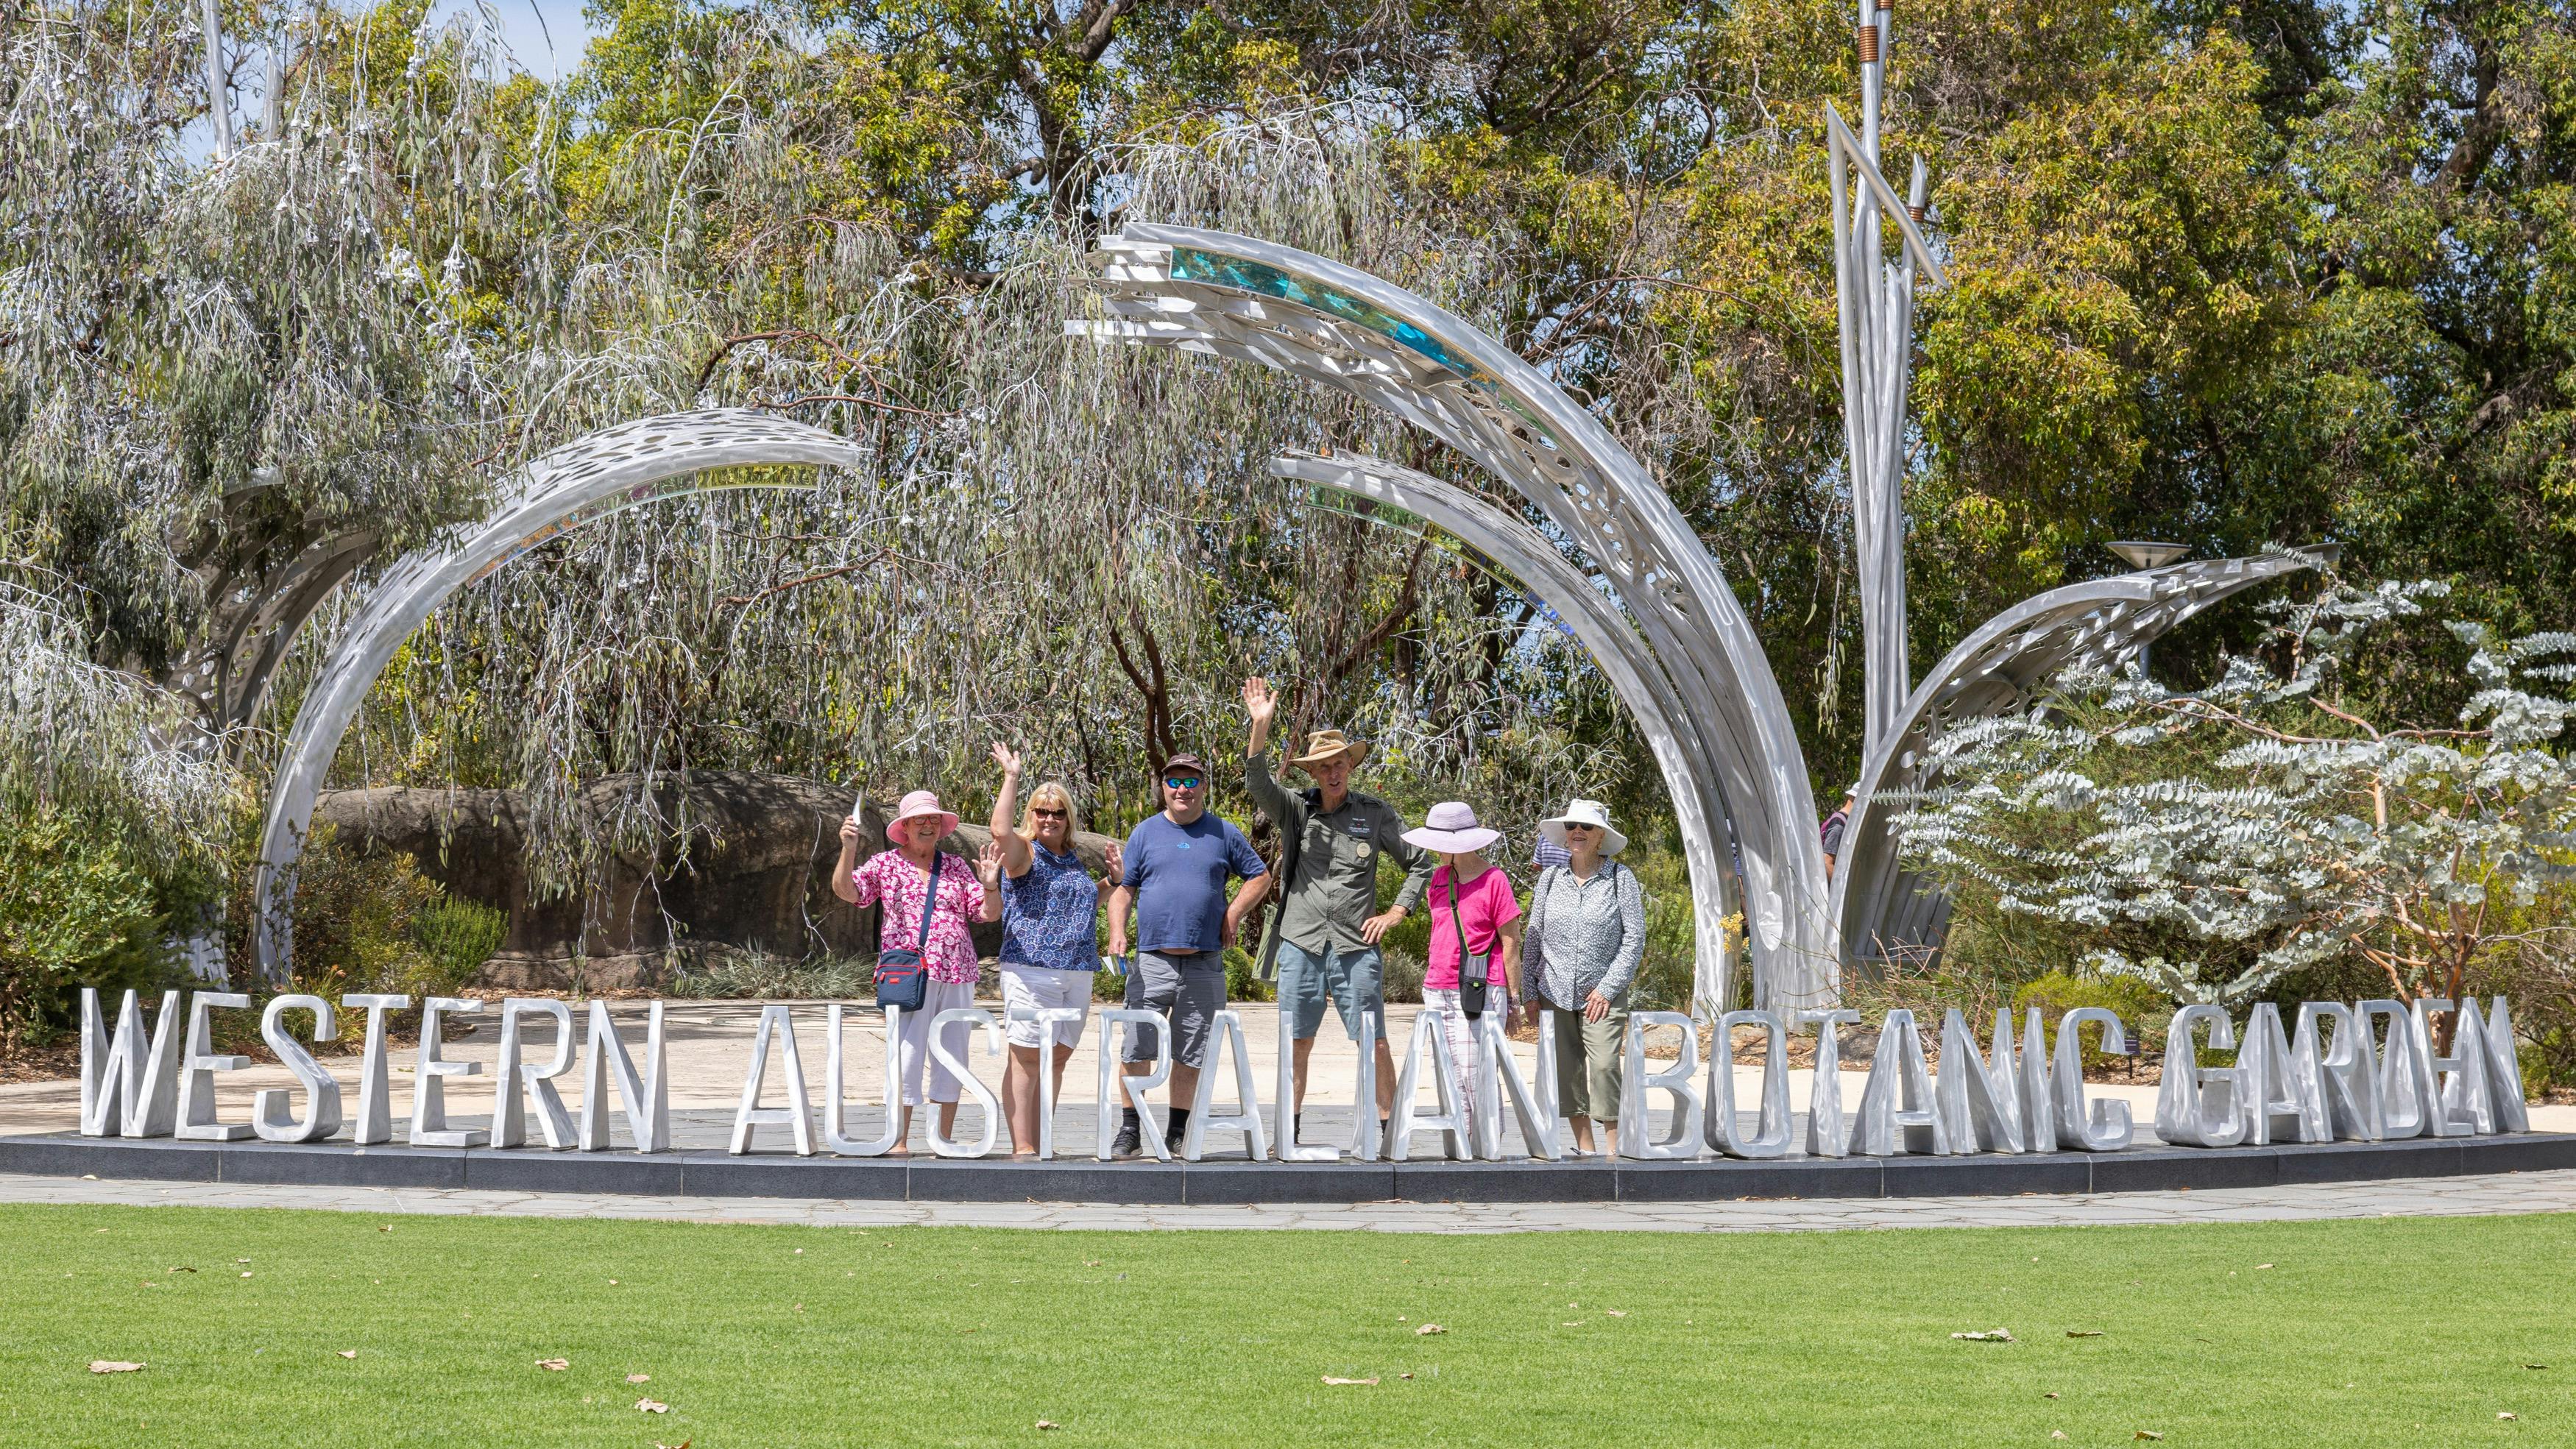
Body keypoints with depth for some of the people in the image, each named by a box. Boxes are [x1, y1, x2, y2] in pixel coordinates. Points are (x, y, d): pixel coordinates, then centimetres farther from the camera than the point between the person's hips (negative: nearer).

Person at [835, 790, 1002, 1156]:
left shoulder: (957, 866, 15)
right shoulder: (886, 864, 8)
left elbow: (989, 913, 13)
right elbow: (845, 890, -4)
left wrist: (990, 885, -6)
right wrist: (848, 850, -17)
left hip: (957, 975, 4)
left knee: (952, 1057, 6)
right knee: (906, 1055, -8)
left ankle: (945, 1139, 14)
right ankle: (899, 1141, -5)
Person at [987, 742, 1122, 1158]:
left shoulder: (1073, 860, 20)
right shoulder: (1024, 853, -2)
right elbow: (1000, 829, -24)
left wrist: (1112, 879, 21)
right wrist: (1011, 777, -18)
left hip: (1078, 974, 7)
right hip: (1031, 970, -7)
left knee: (1057, 1059, 8)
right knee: (1027, 1059, -7)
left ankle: (1038, 1144, 14)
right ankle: (1021, 1147, -7)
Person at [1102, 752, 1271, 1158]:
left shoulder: (1223, 834, 9)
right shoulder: (1145, 833, 9)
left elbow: (1259, 877, 16)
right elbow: (1124, 889, 9)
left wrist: (1233, 914, 2)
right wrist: (1117, 932, -7)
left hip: (1204, 964, 1)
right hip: (1152, 960, 0)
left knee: (1190, 1055, 6)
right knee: (1137, 1049, -7)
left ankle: (1179, 1132, 16)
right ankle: (1131, 1131, 0)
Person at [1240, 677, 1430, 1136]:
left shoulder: (1375, 814, 5)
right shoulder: (1295, 810, 6)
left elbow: (1421, 862, 13)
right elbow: (1258, 784, -12)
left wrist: (1396, 912, 3)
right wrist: (1261, 726, -24)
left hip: (1356, 948, -1)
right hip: (1301, 946, 1)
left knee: (1375, 1043, -3)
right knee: (1297, 1045, 6)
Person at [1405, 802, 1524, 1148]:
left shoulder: (1494, 881, -8)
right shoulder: (1439, 877, 12)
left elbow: (1511, 942, -5)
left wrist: (1514, 999, -5)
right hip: (1438, 991, 7)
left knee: (1476, 1077, -9)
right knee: (1449, 1080, 7)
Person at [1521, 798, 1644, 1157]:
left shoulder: (1621, 878, -1)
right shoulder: (1550, 878, 8)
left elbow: (1634, 938, -2)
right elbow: (1533, 937, 13)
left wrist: (1607, 989, -8)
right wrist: (1529, 991, 7)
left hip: (1602, 995, -3)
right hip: (1554, 993, 3)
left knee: (1604, 1065, -14)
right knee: (1567, 1070, 3)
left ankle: (1613, 1150, -9)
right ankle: (1584, 1149, 12)